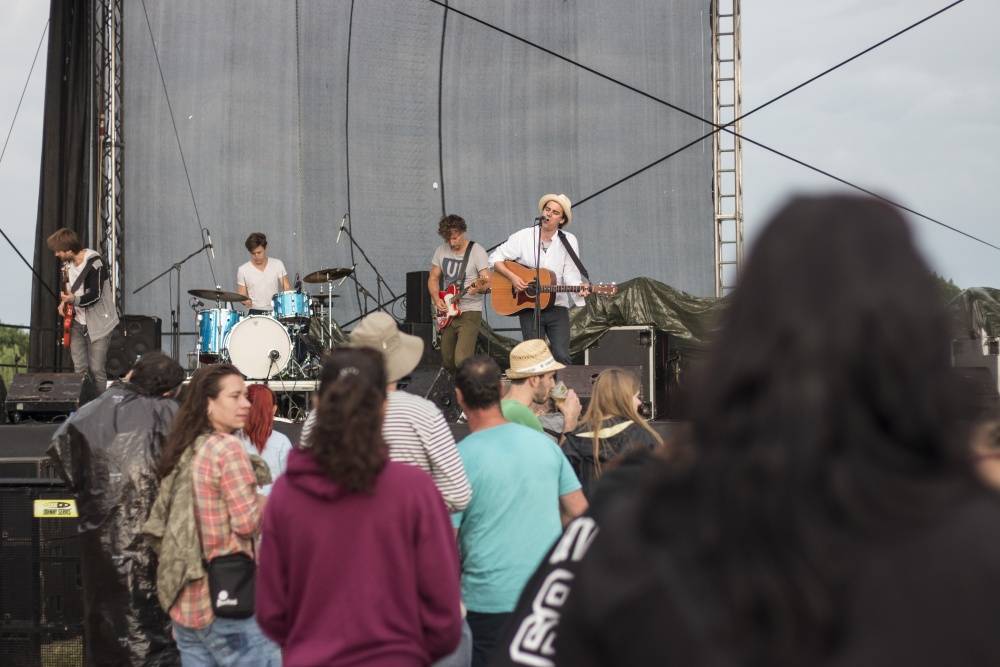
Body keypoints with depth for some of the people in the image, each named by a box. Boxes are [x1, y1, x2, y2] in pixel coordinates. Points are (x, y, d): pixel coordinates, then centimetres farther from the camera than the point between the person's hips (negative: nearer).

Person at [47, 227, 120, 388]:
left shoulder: (94, 263, -20)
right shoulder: (68, 263, 6)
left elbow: (95, 296, -24)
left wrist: (74, 299, -35)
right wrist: (64, 301, 2)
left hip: (98, 324, -7)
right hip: (77, 323, 7)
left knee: (96, 370, -6)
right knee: (79, 369, 6)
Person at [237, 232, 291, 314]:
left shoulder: (278, 265, 5)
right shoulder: (242, 270, 3)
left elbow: (287, 288, 7)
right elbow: (241, 296, 6)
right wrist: (246, 301, -16)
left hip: (276, 311, 1)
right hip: (255, 313, -1)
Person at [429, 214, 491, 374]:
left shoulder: (477, 251, -8)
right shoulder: (440, 251, 8)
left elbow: (488, 281, -12)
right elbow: (433, 278, 14)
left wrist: (479, 287, -36)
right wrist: (437, 300, -4)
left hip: (469, 312, -6)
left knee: (462, 360, -22)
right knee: (447, 361, 11)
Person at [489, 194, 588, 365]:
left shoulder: (569, 241, 1)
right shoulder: (523, 237, 0)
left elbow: (571, 274, -4)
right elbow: (495, 258, 2)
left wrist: (580, 287, -25)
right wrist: (512, 277, -13)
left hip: (557, 307, 0)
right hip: (528, 307, 0)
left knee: (562, 357, -10)